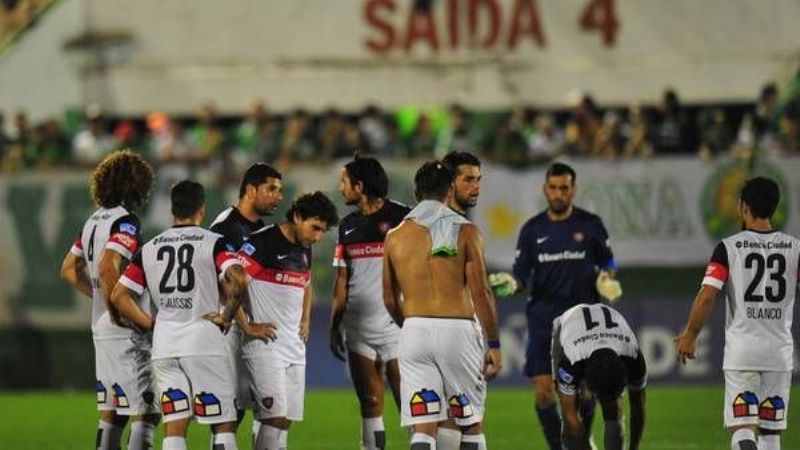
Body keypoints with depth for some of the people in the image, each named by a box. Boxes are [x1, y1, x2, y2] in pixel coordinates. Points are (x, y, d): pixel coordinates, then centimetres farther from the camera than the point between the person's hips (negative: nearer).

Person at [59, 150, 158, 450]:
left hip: (101, 329, 9)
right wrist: (118, 310, -17)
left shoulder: (94, 220, 13)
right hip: (127, 332, -9)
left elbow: (69, 270, 22)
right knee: (145, 413, -7)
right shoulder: (126, 222, -14)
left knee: (111, 412, 13)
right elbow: (107, 268, -28)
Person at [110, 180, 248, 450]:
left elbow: (119, 296, 7)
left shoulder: (149, 249, 10)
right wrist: (227, 316, -5)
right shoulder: (213, 243, -3)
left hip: (164, 346, 4)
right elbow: (238, 279, -20)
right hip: (204, 341, -4)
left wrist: (151, 324, 14)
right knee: (223, 425, 4)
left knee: (174, 428, 4)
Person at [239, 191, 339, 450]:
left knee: (286, 419, 6)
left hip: (294, 347, 9)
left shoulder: (304, 250, 15)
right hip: (265, 346, -8)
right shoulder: (263, 243, -12)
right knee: (276, 416, -16)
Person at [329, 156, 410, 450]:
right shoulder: (348, 226, 13)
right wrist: (335, 326, 12)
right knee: (369, 406, 8)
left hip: (395, 324, -6)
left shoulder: (401, 218, -6)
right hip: (358, 328, 6)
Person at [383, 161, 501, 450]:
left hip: (415, 330, 2)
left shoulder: (395, 237, 8)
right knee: (471, 424, 13)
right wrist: (494, 344, -1)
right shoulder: (464, 231, -2)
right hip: (458, 329, -2)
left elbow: (390, 300, 15)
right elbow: (480, 293, -6)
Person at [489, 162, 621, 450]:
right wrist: (509, 284, -17)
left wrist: (606, 280, -6)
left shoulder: (590, 225, 3)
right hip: (544, 316, 1)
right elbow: (521, 275, 5)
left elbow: (607, 262, 15)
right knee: (543, 391, -7)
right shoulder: (532, 229, 4)